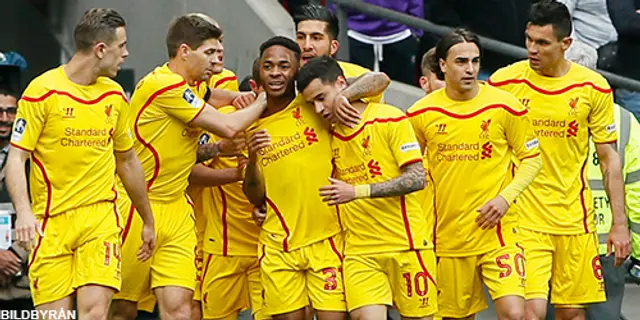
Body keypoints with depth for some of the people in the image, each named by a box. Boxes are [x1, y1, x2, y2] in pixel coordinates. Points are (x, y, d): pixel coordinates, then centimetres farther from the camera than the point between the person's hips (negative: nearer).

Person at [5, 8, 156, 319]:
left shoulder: (115, 95, 10)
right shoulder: (43, 91, -6)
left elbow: (128, 161, 22)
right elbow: (16, 158, -8)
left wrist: (148, 222, 28)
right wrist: (23, 210, -24)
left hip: (101, 217, 3)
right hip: (51, 222, -3)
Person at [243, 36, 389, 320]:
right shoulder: (255, 126, 11)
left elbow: (380, 80, -4)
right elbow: (255, 197, 9)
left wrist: (343, 96, -21)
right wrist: (252, 159, -9)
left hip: (326, 240, -3)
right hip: (278, 246, 3)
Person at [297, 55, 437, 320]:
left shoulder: (390, 119, -6)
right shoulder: (328, 134, 9)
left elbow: (417, 178, -13)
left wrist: (358, 191, -21)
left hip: (406, 244, -3)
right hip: (359, 251, 3)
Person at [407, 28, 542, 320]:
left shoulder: (504, 105, -3)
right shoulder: (421, 113, 1)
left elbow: (531, 159, 5)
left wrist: (506, 197, -9)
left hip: (497, 231, -2)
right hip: (447, 236, 2)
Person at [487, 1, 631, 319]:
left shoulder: (593, 88, -1)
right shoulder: (504, 81, -4)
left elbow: (609, 158, 5)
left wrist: (619, 223, 1)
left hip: (574, 220, 2)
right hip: (523, 219, -2)